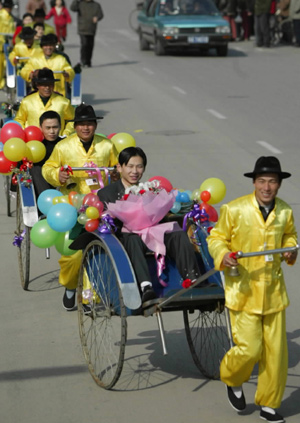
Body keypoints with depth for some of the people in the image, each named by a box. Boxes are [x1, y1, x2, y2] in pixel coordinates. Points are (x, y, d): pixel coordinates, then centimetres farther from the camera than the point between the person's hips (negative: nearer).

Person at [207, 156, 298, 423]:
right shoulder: (234, 210, -10)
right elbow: (216, 238, -1)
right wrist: (222, 256, -21)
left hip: (273, 290, 4)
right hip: (242, 290, -4)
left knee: (276, 350, 5)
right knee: (249, 348, -10)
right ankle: (233, 380, 24)